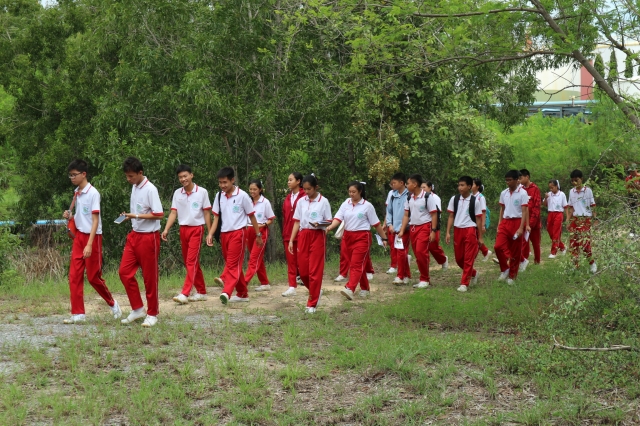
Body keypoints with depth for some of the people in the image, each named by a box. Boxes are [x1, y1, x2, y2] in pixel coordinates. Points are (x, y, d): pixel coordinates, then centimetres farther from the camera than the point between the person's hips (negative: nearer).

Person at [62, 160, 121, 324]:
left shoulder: (92, 193, -15)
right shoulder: (76, 193, 8)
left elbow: (95, 220, -18)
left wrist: (89, 244, -24)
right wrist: (70, 216, 0)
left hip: (92, 237, -7)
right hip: (79, 236, 7)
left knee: (93, 276, 0)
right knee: (74, 275, -1)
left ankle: (112, 304, 22)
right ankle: (78, 314, 2)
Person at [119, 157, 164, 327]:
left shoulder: (150, 189, -15)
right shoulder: (134, 187, 9)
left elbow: (159, 215, -19)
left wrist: (136, 216, -22)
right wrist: (129, 216, 3)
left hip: (149, 237, -8)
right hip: (134, 235, 8)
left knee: (149, 276, 1)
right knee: (125, 271, 3)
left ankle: (152, 314, 13)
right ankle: (138, 309, 14)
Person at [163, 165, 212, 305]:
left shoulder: (202, 192, -5)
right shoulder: (177, 193, 5)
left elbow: (206, 213, -2)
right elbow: (173, 213, 3)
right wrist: (166, 229, -10)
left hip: (197, 229, -5)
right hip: (183, 229, 5)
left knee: (192, 261, -12)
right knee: (188, 262, 9)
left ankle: (185, 294, -18)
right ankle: (202, 292, 19)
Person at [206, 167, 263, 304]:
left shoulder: (242, 196, -7)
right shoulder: (219, 196, 7)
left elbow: (251, 216, 0)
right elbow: (216, 217, 10)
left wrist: (258, 235, 4)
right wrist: (210, 234, -3)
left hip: (238, 232, -6)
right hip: (224, 234, 6)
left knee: (233, 263, -15)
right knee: (234, 265, 12)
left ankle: (226, 292, -28)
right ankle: (243, 294, 21)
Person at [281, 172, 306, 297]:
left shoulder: (305, 197, -8)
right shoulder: (288, 198, 12)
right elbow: (284, 216, 15)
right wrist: (284, 233, 10)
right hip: (288, 234, 6)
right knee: (291, 261, 4)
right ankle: (292, 287, 5)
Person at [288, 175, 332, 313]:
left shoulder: (323, 201, -3)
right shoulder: (301, 202, 8)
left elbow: (329, 221, 0)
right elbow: (297, 222, 11)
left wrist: (319, 224, -21)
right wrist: (291, 240, 4)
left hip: (317, 236, -4)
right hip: (303, 236, 4)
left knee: (315, 270, -5)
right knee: (303, 270, 3)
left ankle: (312, 304, 3)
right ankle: (316, 292, 29)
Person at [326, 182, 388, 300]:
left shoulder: (367, 206, -3)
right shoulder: (346, 204, 7)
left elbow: (376, 224, 1)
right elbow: (338, 218, -4)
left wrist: (384, 238, 5)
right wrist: (330, 226, -24)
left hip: (362, 237, -5)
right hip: (348, 237, 5)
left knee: (356, 264, -14)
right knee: (355, 264, 12)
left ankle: (350, 289, -26)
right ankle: (365, 288, 26)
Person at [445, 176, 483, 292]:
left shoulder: (475, 200, -4)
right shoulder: (454, 199, 5)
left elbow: (478, 219, -1)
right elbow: (451, 216, 8)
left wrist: (480, 237, -1)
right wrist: (448, 233, 2)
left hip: (470, 230, -4)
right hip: (457, 230, 4)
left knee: (468, 258, -5)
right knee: (459, 258, 10)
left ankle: (464, 284, 1)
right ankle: (473, 274, 35)